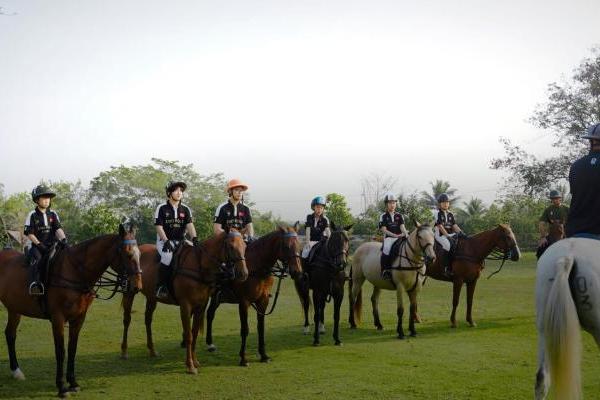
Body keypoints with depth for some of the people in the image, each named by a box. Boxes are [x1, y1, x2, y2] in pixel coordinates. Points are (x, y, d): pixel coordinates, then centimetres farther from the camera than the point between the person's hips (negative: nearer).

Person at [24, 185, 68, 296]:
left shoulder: (53, 214, 11)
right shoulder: (32, 215, 2)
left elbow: (58, 228, 0)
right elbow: (29, 233, -1)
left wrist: (63, 239, -19)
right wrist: (39, 244, -13)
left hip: (52, 244, 3)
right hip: (37, 245, -3)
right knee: (36, 258, -31)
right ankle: (34, 283, -40)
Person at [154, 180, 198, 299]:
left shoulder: (186, 209, 10)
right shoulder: (162, 208, -1)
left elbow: (190, 225, -3)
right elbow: (159, 227, -7)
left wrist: (194, 238, -22)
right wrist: (166, 241, -21)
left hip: (180, 241, 4)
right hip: (164, 241, -4)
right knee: (168, 256, -34)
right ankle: (161, 286, -21)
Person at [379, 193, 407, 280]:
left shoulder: (399, 216, 16)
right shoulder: (383, 216, 5)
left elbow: (402, 226, 5)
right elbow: (384, 230, -4)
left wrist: (406, 234, -18)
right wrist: (395, 235, -16)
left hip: (400, 237, 3)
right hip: (388, 238, -3)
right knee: (387, 249, -34)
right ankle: (385, 270, -27)